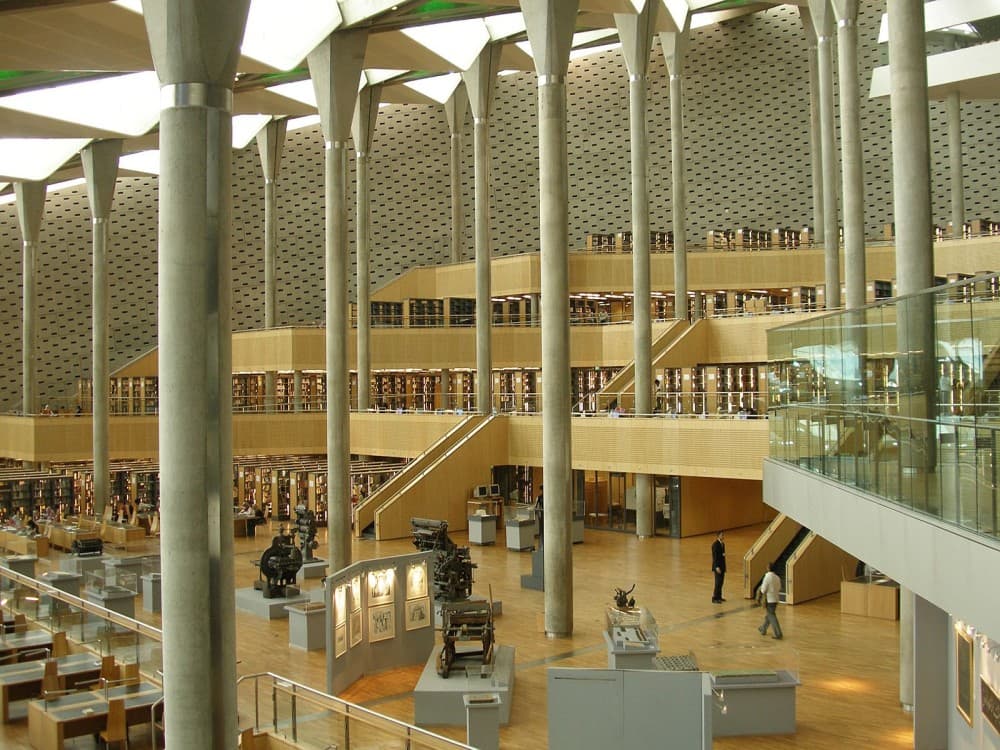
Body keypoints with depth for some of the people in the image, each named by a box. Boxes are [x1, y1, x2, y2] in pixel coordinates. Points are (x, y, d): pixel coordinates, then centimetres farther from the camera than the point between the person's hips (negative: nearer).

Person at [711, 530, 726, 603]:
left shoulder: (723, 544, 11)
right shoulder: (715, 544, -16)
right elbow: (714, 556, -19)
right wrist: (717, 567, -23)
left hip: (722, 566, 8)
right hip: (717, 566, -8)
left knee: (721, 582, 12)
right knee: (718, 582, -7)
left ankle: (719, 597, 20)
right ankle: (714, 598, -2)